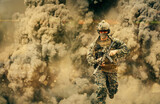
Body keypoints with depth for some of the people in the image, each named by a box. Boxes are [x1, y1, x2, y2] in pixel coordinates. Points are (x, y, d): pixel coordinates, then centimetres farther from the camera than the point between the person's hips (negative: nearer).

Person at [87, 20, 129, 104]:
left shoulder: (114, 42, 2)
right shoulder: (95, 44, 2)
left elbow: (125, 49, 0)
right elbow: (89, 57, -2)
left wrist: (115, 51, -18)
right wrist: (97, 61, -22)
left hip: (112, 70, 2)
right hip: (100, 69, -2)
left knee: (112, 91, 11)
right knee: (101, 88, -22)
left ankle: (110, 92, 46)